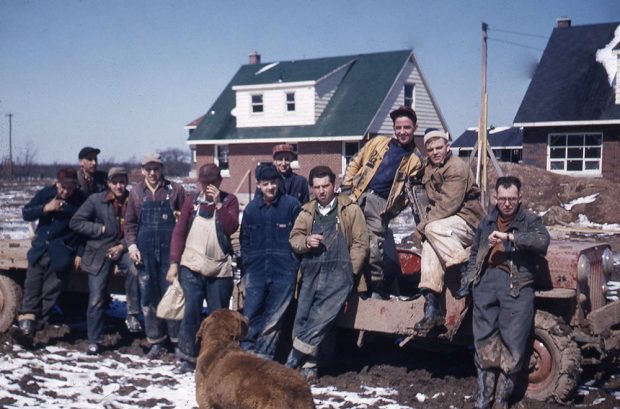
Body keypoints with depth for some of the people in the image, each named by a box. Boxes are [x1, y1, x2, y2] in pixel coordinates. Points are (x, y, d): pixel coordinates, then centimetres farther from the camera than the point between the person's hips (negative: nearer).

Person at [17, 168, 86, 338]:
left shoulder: (81, 200, -8)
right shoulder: (45, 194, 0)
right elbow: (26, 213, 1)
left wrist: (80, 253, -7)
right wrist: (45, 208, -18)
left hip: (62, 253, -3)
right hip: (40, 248, 3)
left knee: (50, 291, -1)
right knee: (32, 285, 2)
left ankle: (37, 324, 6)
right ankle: (27, 317, 8)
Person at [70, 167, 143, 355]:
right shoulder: (96, 200, -7)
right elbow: (75, 222, -7)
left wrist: (123, 246, -13)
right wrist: (101, 229, -14)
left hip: (122, 248, 1)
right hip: (99, 252, 0)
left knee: (134, 269, -33)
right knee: (96, 299, 0)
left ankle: (132, 315, -17)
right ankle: (94, 341, 16)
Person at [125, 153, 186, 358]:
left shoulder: (175, 190, 3)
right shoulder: (136, 193, 9)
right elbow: (130, 223, 11)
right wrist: (131, 244, -1)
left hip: (170, 249, -3)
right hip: (145, 251, 3)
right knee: (148, 297, 7)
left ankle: (178, 339, 9)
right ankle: (155, 341, 18)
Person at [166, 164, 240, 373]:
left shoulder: (229, 200, 4)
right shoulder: (192, 200, 7)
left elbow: (231, 227, -11)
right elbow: (179, 232, 6)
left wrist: (218, 203, -15)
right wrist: (174, 263, 0)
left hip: (220, 268, 0)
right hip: (191, 266, 0)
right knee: (192, 310, -4)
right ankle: (188, 356, 7)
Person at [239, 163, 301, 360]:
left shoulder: (291, 205, -4)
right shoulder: (251, 209, 7)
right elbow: (245, 240, 15)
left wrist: (294, 261, -4)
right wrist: (246, 263, 9)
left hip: (284, 272, -2)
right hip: (256, 271, 3)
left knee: (274, 318, 3)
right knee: (250, 315, 0)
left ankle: (263, 357, 12)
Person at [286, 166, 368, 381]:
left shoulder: (350, 210, 5)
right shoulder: (307, 212, 16)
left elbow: (360, 242, 2)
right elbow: (294, 237, 16)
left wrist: (348, 271, -2)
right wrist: (306, 241, -7)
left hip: (337, 275, -4)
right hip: (311, 273, 5)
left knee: (320, 319, -14)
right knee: (302, 319, 3)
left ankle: (293, 361, -7)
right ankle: (308, 366, 13)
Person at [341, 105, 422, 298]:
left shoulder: (415, 160, 8)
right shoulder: (378, 142, 13)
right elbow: (355, 164, 15)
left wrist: (393, 210, -8)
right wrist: (346, 188, 5)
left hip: (380, 205, -2)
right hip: (358, 196, 2)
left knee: (374, 251, -6)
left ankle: (379, 290, 13)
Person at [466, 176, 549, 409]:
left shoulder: (530, 221, 5)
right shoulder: (487, 222, 19)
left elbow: (542, 241, -16)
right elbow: (475, 252, 28)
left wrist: (509, 237, -22)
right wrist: (472, 275, 11)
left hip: (516, 285, -4)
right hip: (486, 280, 4)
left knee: (512, 345, -3)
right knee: (484, 341, 6)